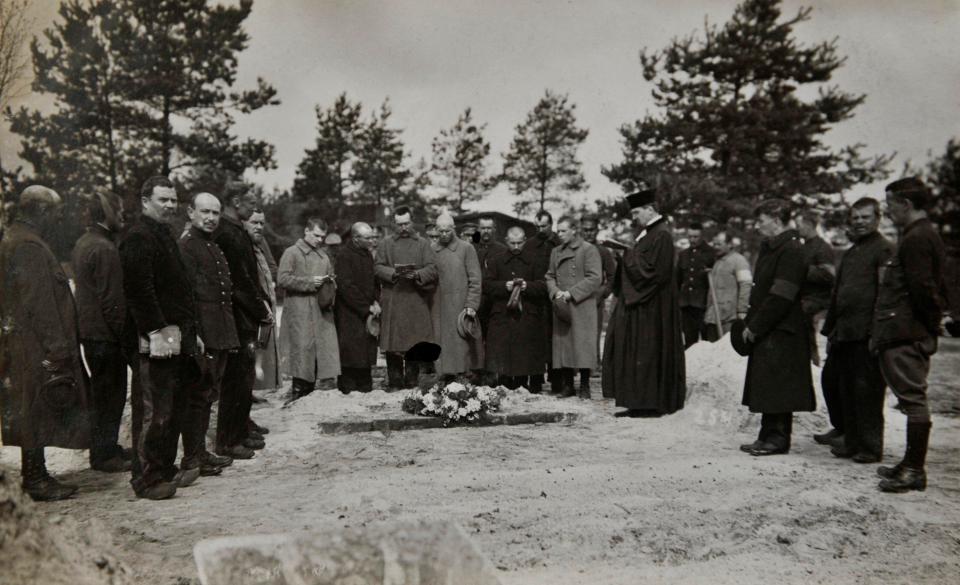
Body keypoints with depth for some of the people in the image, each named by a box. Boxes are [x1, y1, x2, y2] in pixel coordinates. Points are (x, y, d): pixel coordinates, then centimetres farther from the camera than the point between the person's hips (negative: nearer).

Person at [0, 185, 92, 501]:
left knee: (33, 414, 15)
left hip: (26, 347, 10)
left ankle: (34, 475, 24)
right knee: (38, 412, -2)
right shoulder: (29, 247, -16)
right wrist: (58, 349, -20)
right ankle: (36, 480, 6)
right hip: (36, 347, -10)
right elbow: (40, 304, -21)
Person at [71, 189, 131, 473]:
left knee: (101, 392, 18)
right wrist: (123, 333, -14)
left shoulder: (82, 244, 12)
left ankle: (105, 449, 29)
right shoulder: (104, 248, -18)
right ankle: (105, 455, 9)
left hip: (89, 329, 10)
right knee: (110, 393, 0)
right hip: (105, 332, -10)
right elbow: (111, 299, -21)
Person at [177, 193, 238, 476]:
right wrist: (195, 336, -23)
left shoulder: (215, 248, 19)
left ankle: (200, 452, 26)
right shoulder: (186, 246, -10)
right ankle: (192, 458, 8)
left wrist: (230, 334, 19)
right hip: (202, 335, -9)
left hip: (221, 334, 9)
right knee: (199, 395, -2)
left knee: (208, 394, 15)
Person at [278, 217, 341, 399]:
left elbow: (331, 279, 28)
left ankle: (309, 393, 10)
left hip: (322, 311, 6)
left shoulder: (323, 255, 20)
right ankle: (298, 395, -3)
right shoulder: (292, 252, 2)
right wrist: (309, 282, -13)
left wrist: (330, 282, 4)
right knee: (302, 349, -10)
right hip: (300, 311, -6)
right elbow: (283, 279, -8)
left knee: (323, 349, 1)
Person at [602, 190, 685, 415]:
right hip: (640, 303, 10)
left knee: (647, 353, -3)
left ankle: (651, 404, 6)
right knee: (636, 354, 11)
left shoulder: (661, 235, -16)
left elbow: (653, 270, -21)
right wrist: (628, 254, 4)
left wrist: (628, 257, -11)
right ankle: (641, 403, 17)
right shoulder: (649, 233, 14)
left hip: (651, 307, -10)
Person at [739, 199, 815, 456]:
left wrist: (754, 327, -15)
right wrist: (749, 324, 10)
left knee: (776, 386, -2)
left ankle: (777, 439, 7)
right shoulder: (769, 248, 16)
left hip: (780, 333, -9)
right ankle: (769, 436, 22)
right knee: (765, 386, 13)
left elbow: (780, 297, -20)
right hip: (764, 332, 9)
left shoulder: (791, 251, -14)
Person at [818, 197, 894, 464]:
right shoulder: (849, 254, 21)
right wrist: (830, 330, 21)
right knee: (845, 389, 12)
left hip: (866, 333, -8)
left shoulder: (884, 250, -5)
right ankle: (851, 441, 23)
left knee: (866, 390, -2)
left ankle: (870, 447, 8)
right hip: (844, 333, 8)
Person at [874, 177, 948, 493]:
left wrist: (930, 321, -8)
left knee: (913, 399, -6)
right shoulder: (926, 235, 19)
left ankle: (915, 470, 0)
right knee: (912, 399, 14)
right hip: (907, 334, 11)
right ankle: (911, 464, 23)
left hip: (906, 336, -11)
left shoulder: (916, 238, -14)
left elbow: (922, 288, -20)